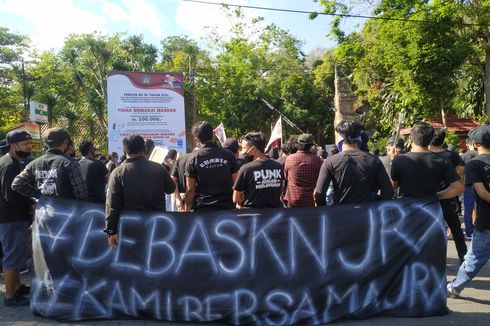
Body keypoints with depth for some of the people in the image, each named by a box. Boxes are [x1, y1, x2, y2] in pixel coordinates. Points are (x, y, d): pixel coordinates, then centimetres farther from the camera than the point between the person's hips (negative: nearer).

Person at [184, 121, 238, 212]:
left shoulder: (194, 158, -5)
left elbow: (190, 189, -4)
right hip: (227, 207, 2)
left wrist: (187, 211, 5)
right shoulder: (229, 155, 1)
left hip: (203, 209, -2)